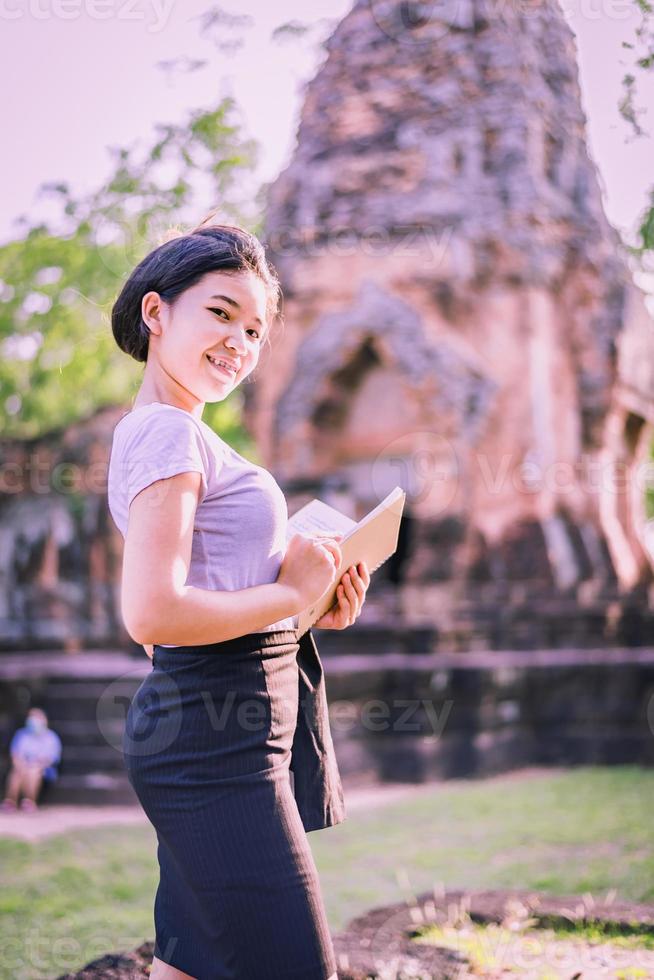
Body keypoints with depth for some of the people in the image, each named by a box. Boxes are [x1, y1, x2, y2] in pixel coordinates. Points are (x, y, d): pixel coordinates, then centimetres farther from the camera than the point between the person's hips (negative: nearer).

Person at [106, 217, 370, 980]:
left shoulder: (162, 431, 18)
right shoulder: (169, 432, -13)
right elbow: (151, 613, -24)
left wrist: (317, 609, 8)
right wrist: (291, 594, -12)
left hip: (204, 728, 10)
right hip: (214, 736, -10)